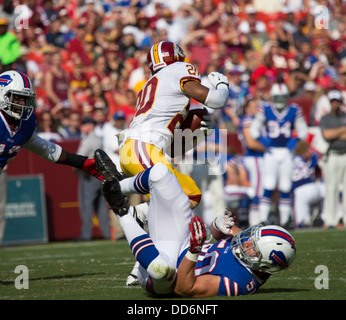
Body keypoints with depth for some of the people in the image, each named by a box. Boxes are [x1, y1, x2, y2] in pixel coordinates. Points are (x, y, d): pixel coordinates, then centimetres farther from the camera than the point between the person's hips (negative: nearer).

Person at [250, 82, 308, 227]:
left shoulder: (294, 111, 0)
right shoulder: (265, 110, -4)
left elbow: (303, 131, 10)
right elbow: (254, 129, 5)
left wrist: (295, 141, -7)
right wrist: (263, 140, -10)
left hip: (286, 152, 2)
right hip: (271, 152, -2)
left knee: (285, 188, 5)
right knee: (268, 187, -8)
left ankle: (284, 220, 12)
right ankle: (263, 219, -6)